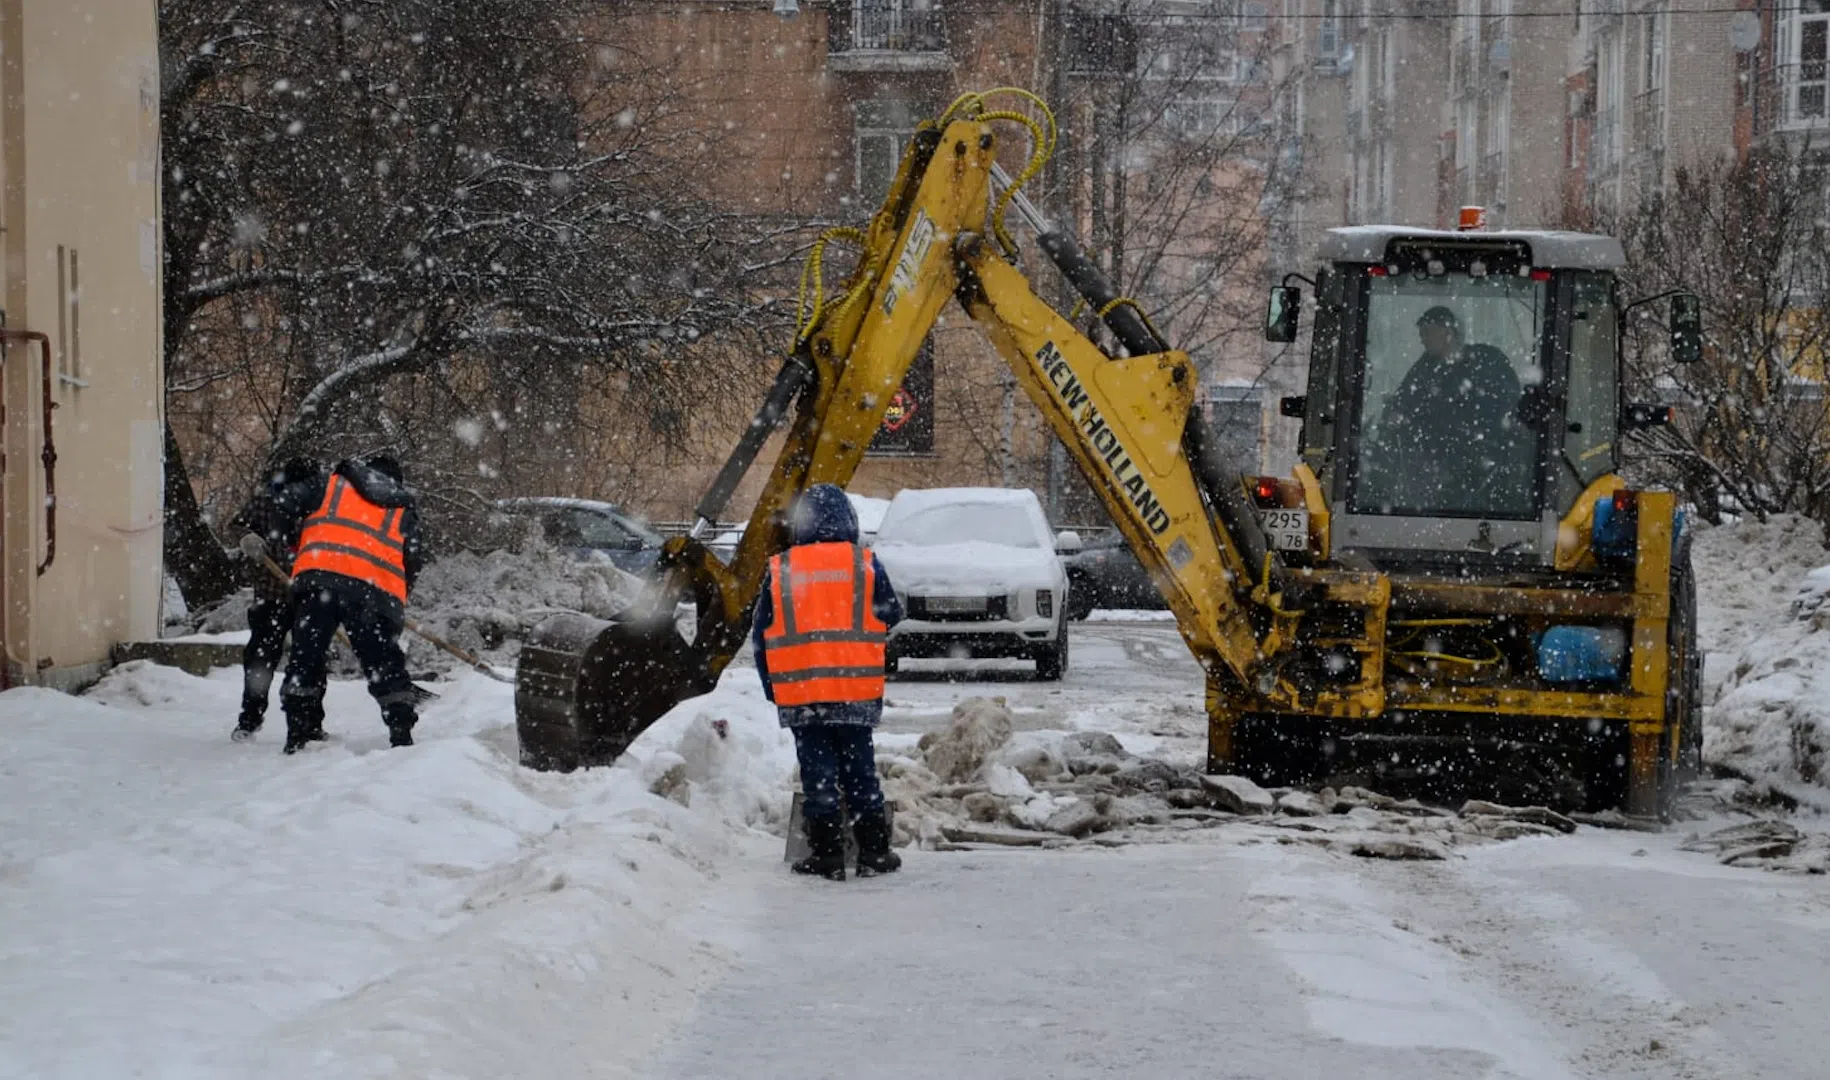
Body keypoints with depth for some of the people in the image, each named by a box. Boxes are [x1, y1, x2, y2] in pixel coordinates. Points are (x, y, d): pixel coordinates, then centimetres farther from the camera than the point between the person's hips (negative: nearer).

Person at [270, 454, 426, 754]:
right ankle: (402, 732, 3)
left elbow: (283, 503, 13)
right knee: (385, 665, 10)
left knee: (306, 658, 7)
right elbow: (413, 563, 19)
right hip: (377, 590, 1)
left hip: (319, 576, -1)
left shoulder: (331, 485, 24)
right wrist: (398, 602, 28)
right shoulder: (404, 511, 27)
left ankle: (301, 732, 2)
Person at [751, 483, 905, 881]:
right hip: (857, 692, 0)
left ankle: (826, 853, 2)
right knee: (860, 769, 9)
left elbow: (760, 634, 6)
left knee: (817, 772, 4)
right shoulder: (865, 565, -1)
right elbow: (892, 616, 9)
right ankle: (874, 850, 10)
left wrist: (771, 686, 15)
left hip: (798, 693, 0)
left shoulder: (780, 570, 2)